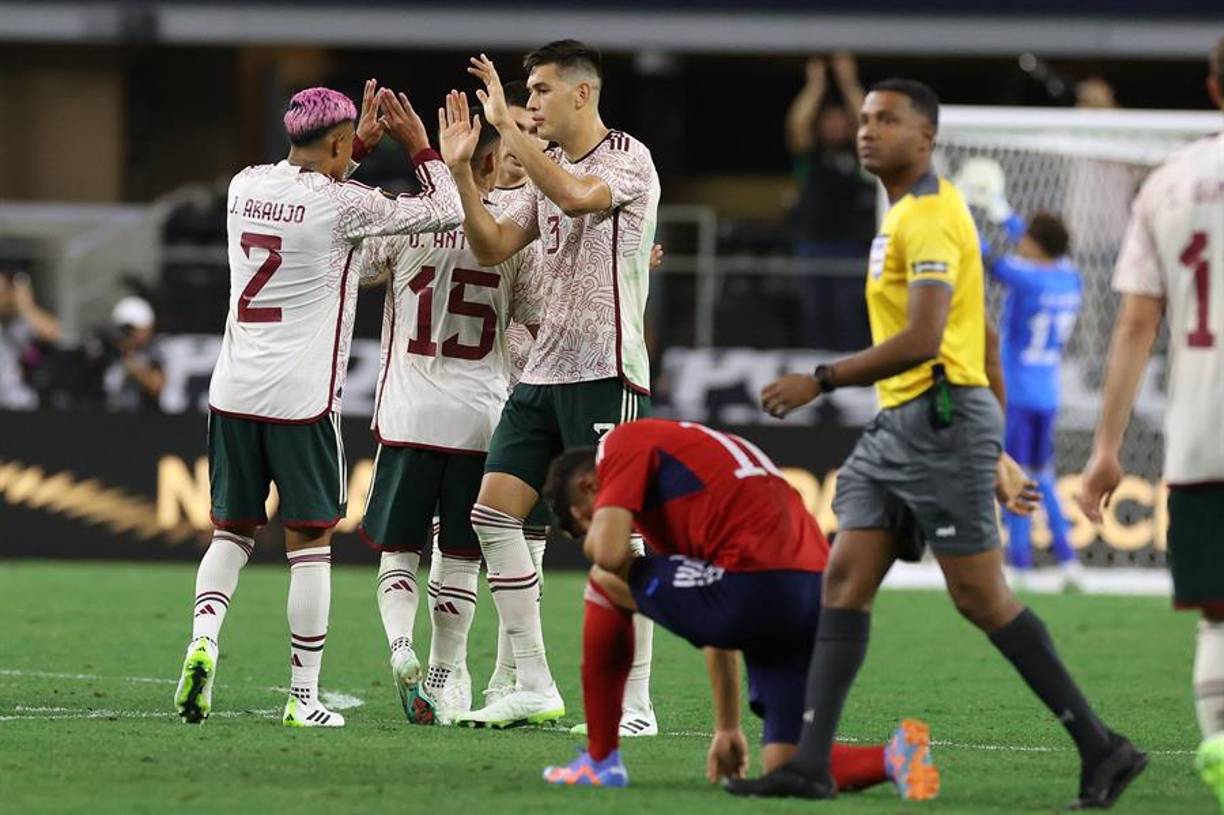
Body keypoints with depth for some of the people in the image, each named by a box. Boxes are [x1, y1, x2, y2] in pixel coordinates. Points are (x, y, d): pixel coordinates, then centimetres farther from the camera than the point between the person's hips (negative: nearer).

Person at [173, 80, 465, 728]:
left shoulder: (246, 185, 7)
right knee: (309, 541, 2)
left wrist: (362, 143, 32)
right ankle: (303, 694, 2)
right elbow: (445, 214, -1)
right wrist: (421, 147, 12)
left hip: (234, 392, 5)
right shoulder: (344, 205, -10)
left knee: (232, 530, 15)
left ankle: (202, 638, -10)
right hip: (301, 399, -5)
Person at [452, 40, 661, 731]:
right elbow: (492, 247, 13)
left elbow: (578, 197, -28)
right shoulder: (549, 171, 16)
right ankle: (534, 688, 5)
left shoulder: (629, 159, -7)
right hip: (543, 372, 8)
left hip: (607, 372, -8)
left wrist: (507, 126, -25)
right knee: (494, 513, 1)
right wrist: (461, 169, 3)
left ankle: (636, 701, -4)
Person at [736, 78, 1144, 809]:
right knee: (846, 580, 1)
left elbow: (922, 339, -24)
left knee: (982, 599, -8)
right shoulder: (911, 213, 19)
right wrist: (992, 444, 26)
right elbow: (983, 334, 24)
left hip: (940, 419, -10)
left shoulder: (929, 218, -14)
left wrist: (820, 383, -21)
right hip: (897, 423, 10)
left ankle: (1101, 749, 0)